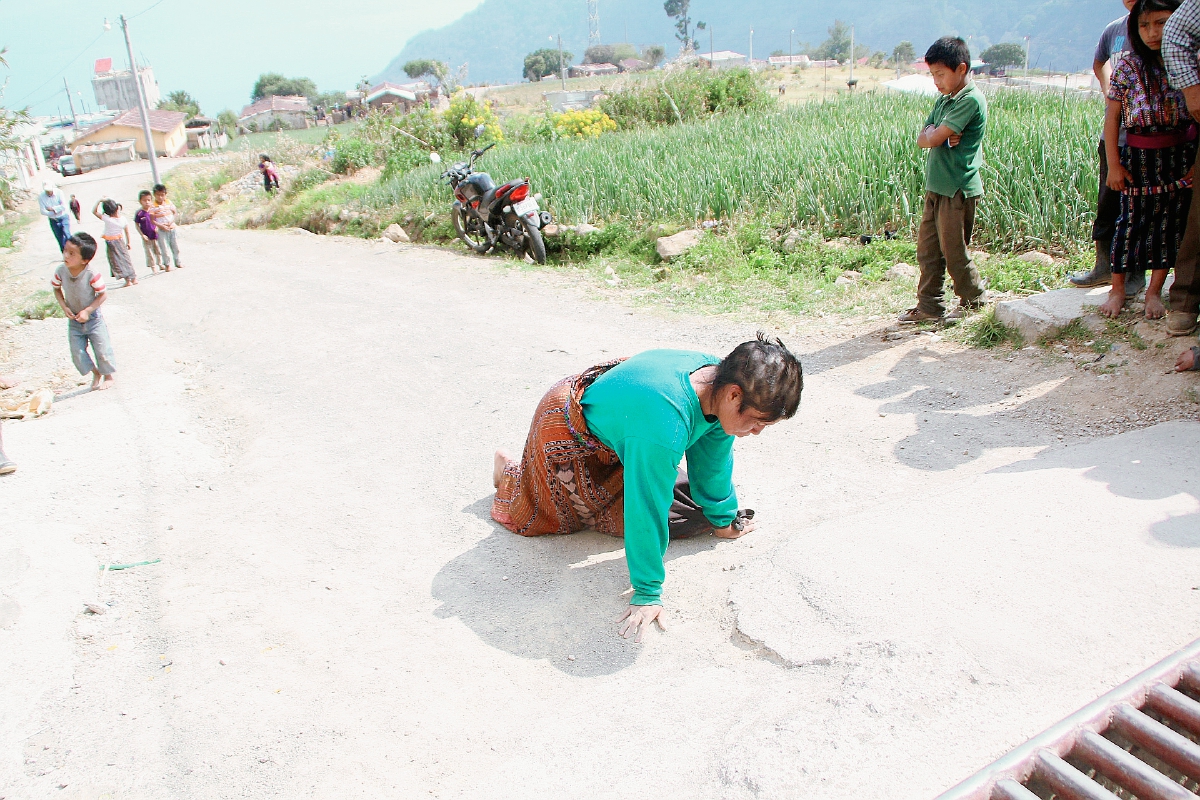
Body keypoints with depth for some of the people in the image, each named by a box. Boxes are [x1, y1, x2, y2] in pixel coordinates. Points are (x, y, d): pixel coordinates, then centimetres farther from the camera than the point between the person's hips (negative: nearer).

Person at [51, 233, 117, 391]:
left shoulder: (92, 275, -27)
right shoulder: (61, 271, -14)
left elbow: (103, 294, -17)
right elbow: (57, 289, 3)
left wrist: (87, 311, -23)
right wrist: (64, 307, -11)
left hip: (93, 319, -4)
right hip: (74, 321, 4)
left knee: (102, 351, 5)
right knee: (77, 354, 6)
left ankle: (109, 374, 33)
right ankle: (96, 374, 31)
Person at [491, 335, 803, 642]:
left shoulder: (719, 376, -21)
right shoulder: (664, 428, -46)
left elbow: (712, 458, -3)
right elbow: (647, 514, -37)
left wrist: (724, 519, 9)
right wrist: (648, 593, -28)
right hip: (569, 439, -6)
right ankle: (510, 470, 40)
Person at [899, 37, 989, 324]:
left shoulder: (971, 100, -14)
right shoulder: (944, 99, 15)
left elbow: (933, 138, -20)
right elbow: (922, 139, 7)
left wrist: (933, 135, -1)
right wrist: (938, 136, -11)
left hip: (957, 189, -8)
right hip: (936, 185, 9)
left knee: (953, 250, 2)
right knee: (927, 248, 9)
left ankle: (973, 301, 20)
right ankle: (928, 306, 17)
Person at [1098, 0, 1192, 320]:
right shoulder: (1129, 66, -4)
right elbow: (1112, 116, -2)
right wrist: (1113, 164, -5)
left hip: (1182, 155, 2)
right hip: (1139, 155, -2)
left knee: (1173, 221, 5)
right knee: (1132, 220, 2)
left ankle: (1154, 291, 16)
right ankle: (1117, 290, 14)